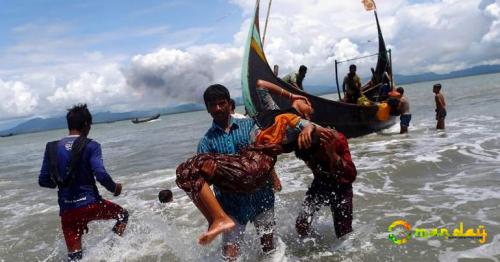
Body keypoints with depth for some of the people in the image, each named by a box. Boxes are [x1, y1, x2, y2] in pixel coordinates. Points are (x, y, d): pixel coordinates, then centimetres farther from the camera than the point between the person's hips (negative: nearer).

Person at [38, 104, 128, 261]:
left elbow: (43, 181, 9)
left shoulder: (52, 148, 6)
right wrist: (114, 188, 2)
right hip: (90, 204, -4)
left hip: (67, 210, 4)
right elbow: (101, 175, -18)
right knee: (123, 215, 22)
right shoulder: (91, 146, -7)